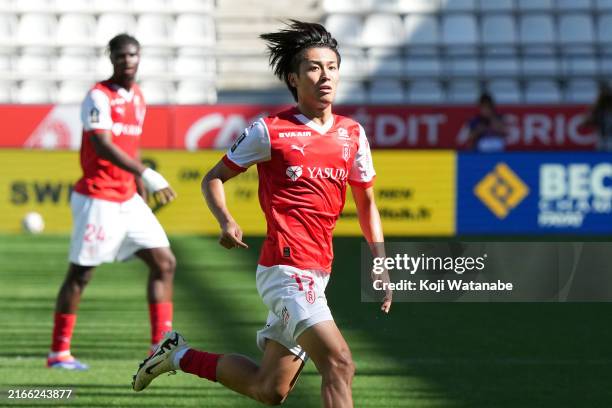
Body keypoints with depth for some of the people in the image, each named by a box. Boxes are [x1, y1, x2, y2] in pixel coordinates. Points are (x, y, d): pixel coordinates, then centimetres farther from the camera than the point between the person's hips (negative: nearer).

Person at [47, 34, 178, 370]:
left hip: (128, 200, 8)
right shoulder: (99, 97, -13)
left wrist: (141, 192, 21)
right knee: (80, 273, -2)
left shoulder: (137, 97, 12)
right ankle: (58, 352, 7)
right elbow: (103, 146, -26)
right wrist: (146, 174, -34)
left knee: (164, 262, 3)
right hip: (97, 199, -8)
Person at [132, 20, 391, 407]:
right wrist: (226, 222, -12)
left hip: (317, 273, 7)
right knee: (339, 363, -23)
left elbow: (367, 204, 20)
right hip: (287, 269, -7)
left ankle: (179, 356, 31)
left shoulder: (352, 134, 10)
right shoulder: (270, 131, -4)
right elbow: (214, 178, 7)